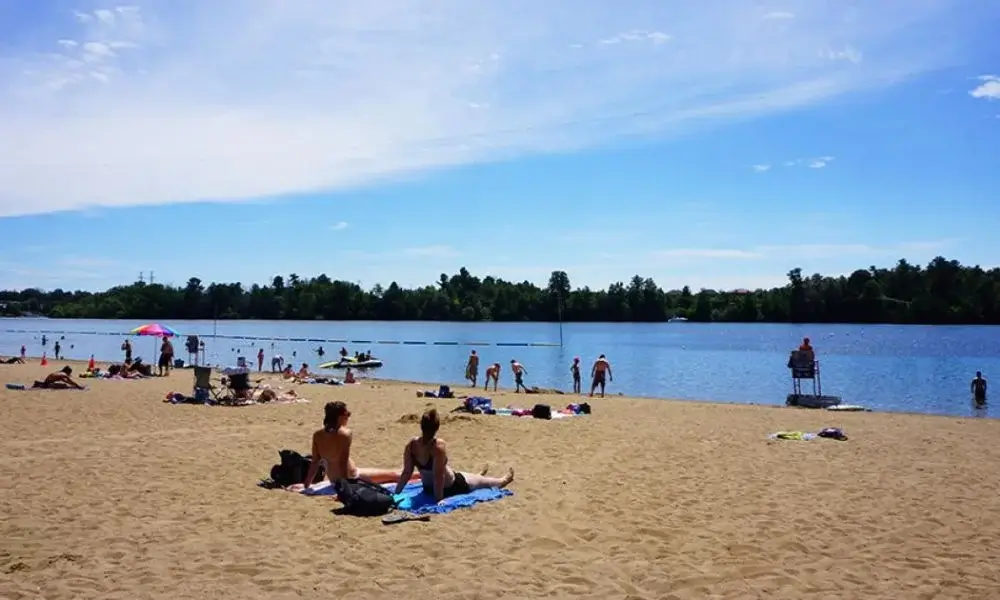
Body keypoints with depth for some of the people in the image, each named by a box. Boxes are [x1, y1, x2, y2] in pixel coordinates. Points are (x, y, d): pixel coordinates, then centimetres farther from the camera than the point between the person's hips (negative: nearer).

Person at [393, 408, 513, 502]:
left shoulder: (411, 445, -16)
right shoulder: (439, 445, -32)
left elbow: (406, 473, -13)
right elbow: (439, 475, -30)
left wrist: (395, 493, -5)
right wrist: (439, 499, -24)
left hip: (428, 489, 6)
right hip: (449, 487, -6)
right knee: (484, 481, 22)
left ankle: (477, 475, 69)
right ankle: (503, 480, 52)